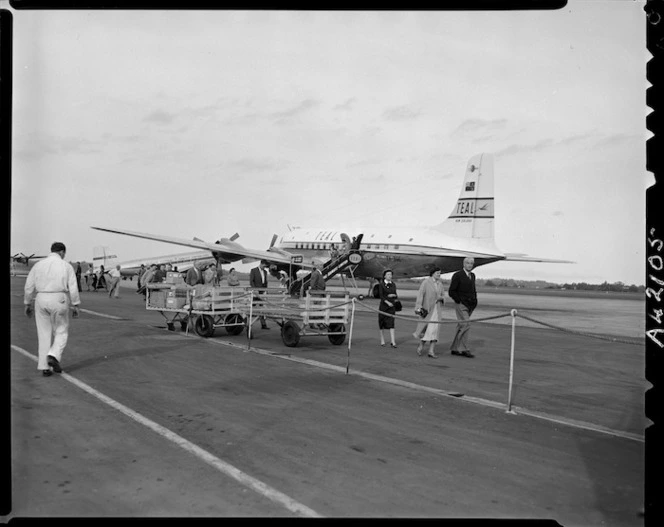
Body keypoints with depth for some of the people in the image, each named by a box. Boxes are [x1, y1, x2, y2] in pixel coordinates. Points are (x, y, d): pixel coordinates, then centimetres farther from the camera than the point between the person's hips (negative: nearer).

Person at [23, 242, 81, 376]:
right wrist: (76, 306, -1)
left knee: (44, 335, 10)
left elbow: (29, 286, 6)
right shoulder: (66, 266, -1)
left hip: (41, 301, 3)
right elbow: (73, 288, -6)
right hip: (59, 300, -3)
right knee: (61, 332, 12)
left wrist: (28, 304, 16)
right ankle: (53, 356, -12)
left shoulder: (38, 265, 7)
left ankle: (44, 367, 9)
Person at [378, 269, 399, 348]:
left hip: (391, 306, 2)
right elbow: (381, 295, -12)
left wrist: (393, 295, -5)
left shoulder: (393, 284, 10)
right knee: (381, 322, 6)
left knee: (391, 323, -7)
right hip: (383, 305, -2)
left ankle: (392, 342, -11)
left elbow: (395, 295, 18)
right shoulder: (381, 284, -3)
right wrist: (387, 302, -23)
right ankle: (382, 340, 21)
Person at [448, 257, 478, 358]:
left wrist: (474, 301, 11)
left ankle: (455, 349, 14)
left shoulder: (472, 276, 15)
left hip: (470, 305, 7)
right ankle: (464, 349, -11)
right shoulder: (457, 275, -6)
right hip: (461, 305, -7)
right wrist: (460, 301, -11)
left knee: (461, 327, 9)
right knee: (465, 325, -15)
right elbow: (451, 291, -8)